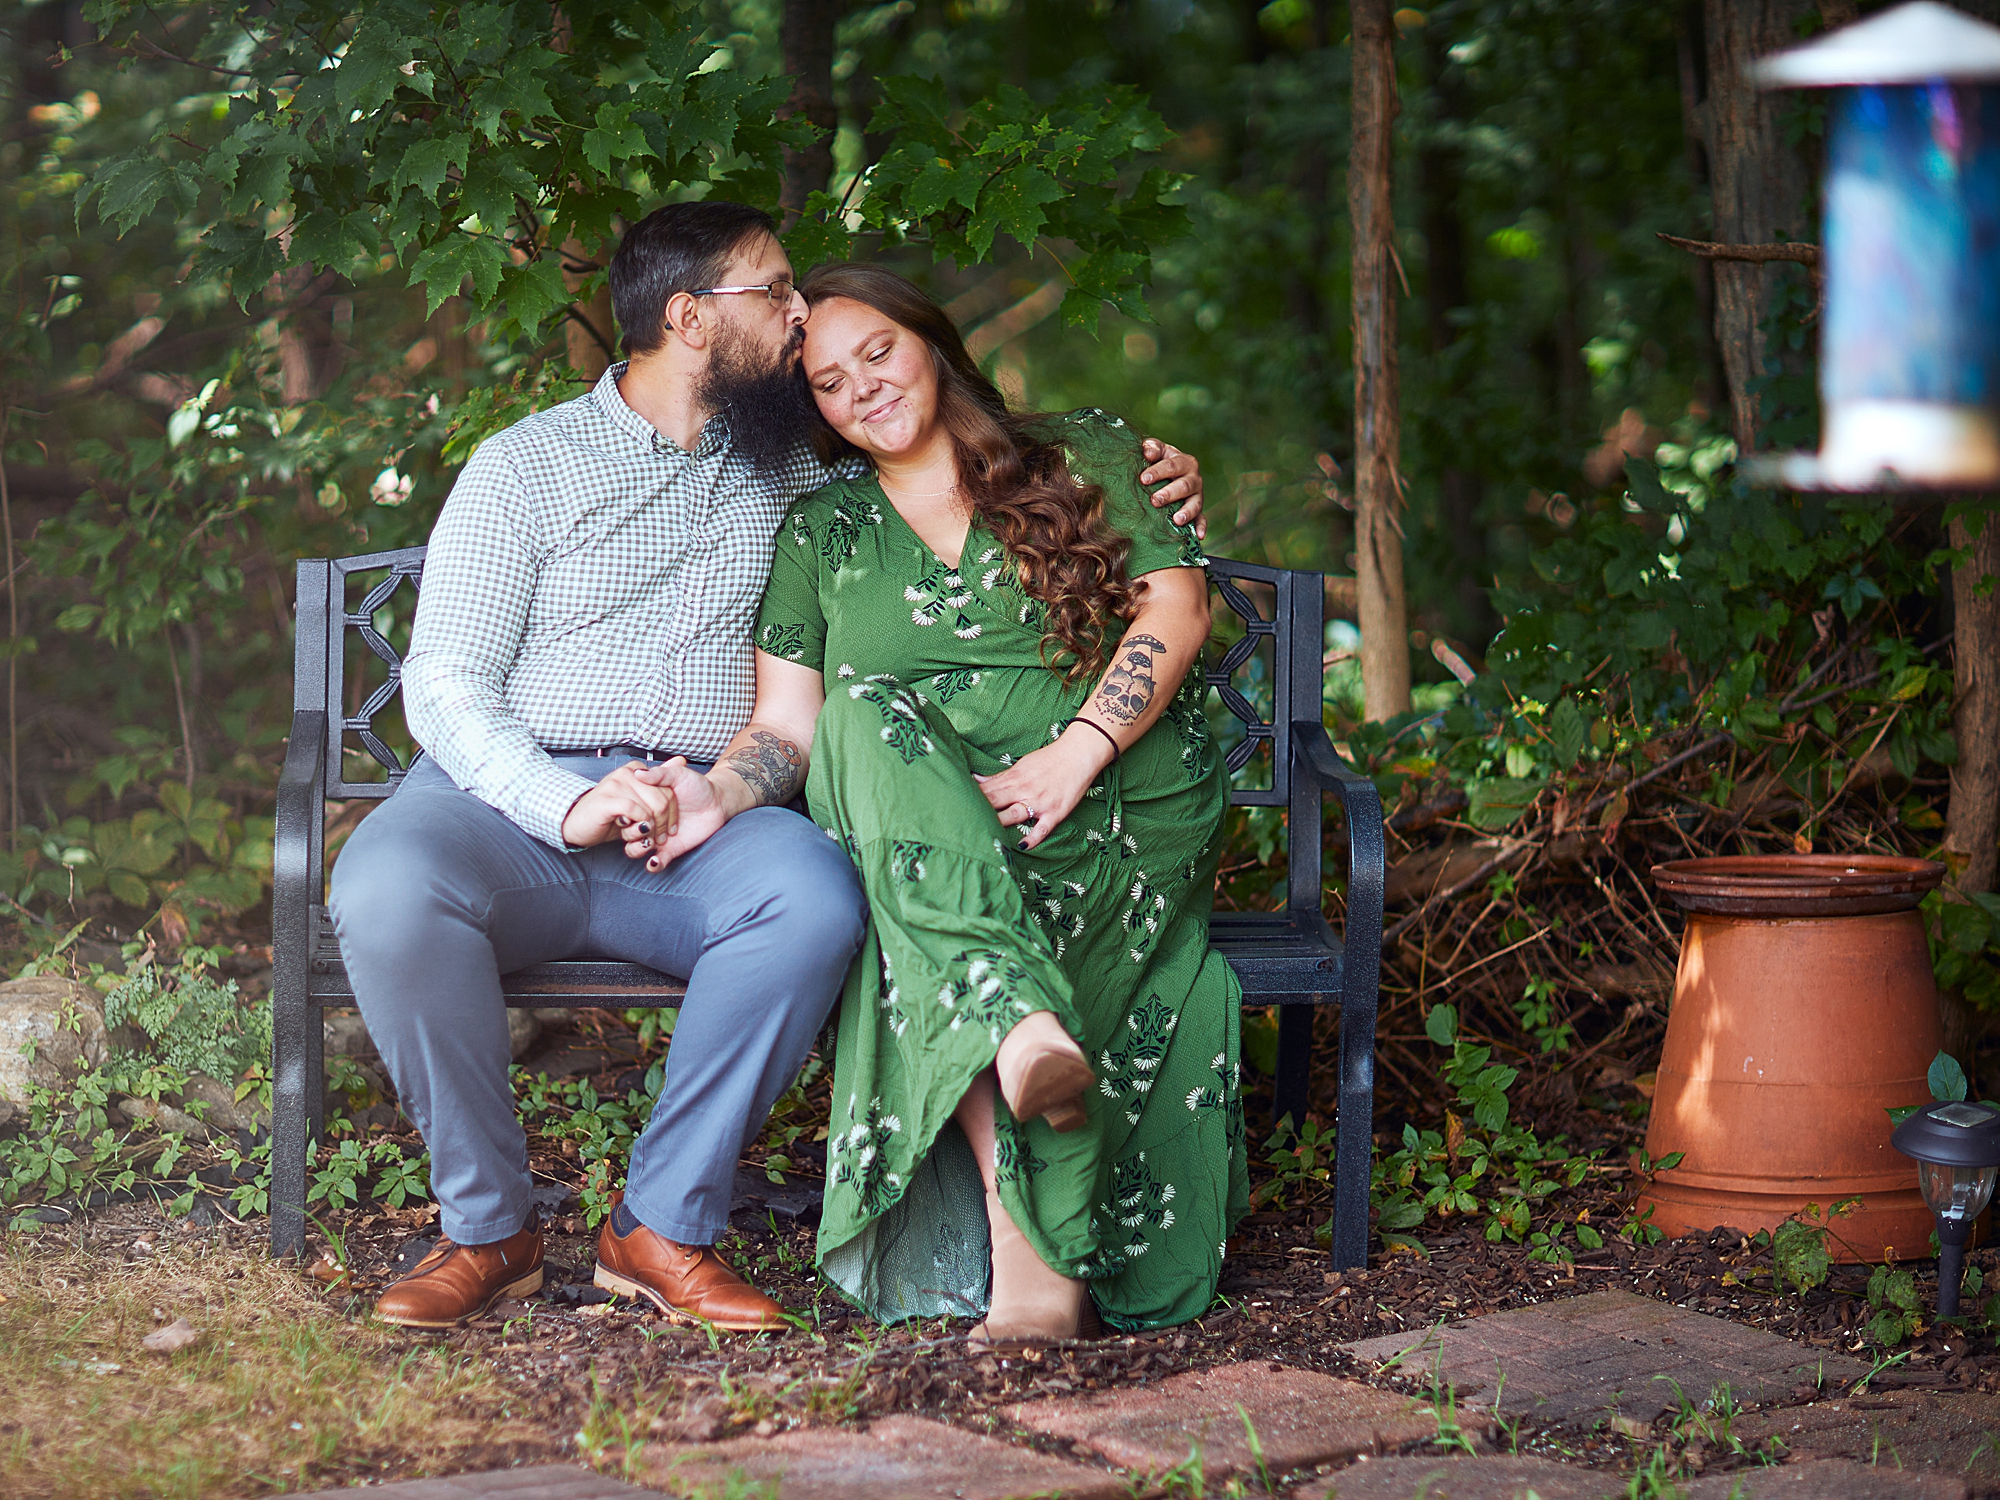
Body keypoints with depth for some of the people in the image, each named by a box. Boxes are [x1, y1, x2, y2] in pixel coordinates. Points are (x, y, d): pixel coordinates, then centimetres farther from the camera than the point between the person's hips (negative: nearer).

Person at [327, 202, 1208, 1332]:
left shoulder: (793, 477, 21)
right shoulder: (525, 467, 8)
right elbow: (444, 688, 0)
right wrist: (568, 806, -19)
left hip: (705, 826, 2)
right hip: (514, 804, -2)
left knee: (816, 895, -33)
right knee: (387, 885, -36)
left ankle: (665, 1226, -20)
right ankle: (489, 1226, -17)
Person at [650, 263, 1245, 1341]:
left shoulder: (1088, 459, 12)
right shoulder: (821, 534, 17)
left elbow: (1177, 607, 0)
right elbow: (786, 723, 10)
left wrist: (1075, 752, -16)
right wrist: (721, 794, -13)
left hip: (1117, 812, -2)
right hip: (907, 825, 2)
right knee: (870, 713, -34)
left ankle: (1021, 1250, -44)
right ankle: (1031, 1036, -52)